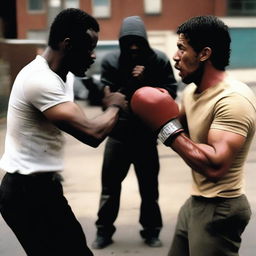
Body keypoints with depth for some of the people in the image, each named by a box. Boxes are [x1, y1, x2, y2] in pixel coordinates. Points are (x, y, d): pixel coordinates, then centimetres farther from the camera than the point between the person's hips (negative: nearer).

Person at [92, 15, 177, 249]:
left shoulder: (159, 60, -7)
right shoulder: (111, 61, -8)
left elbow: (170, 92, -10)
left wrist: (145, 84, -22)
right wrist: (132, 83, -25)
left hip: (147, 133, 0)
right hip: (119, 133, 0)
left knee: (149, 186, 12)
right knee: (110, 184, 9)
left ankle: (151, 231, 27)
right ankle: (104, 231, 23)